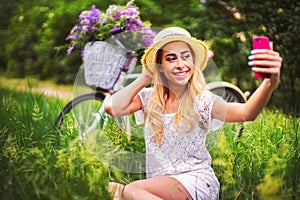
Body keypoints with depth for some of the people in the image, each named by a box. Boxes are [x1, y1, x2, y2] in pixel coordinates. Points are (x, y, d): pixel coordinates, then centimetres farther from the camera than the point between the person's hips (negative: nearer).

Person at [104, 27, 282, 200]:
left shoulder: (201, 101, -7)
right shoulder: (149, 98, 3)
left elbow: (246, 113, -24)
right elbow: (112, 108, -13)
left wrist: (271, 82, -44)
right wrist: (144, 79, -3)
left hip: (197, 180, -3)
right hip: (158, 184, 3)